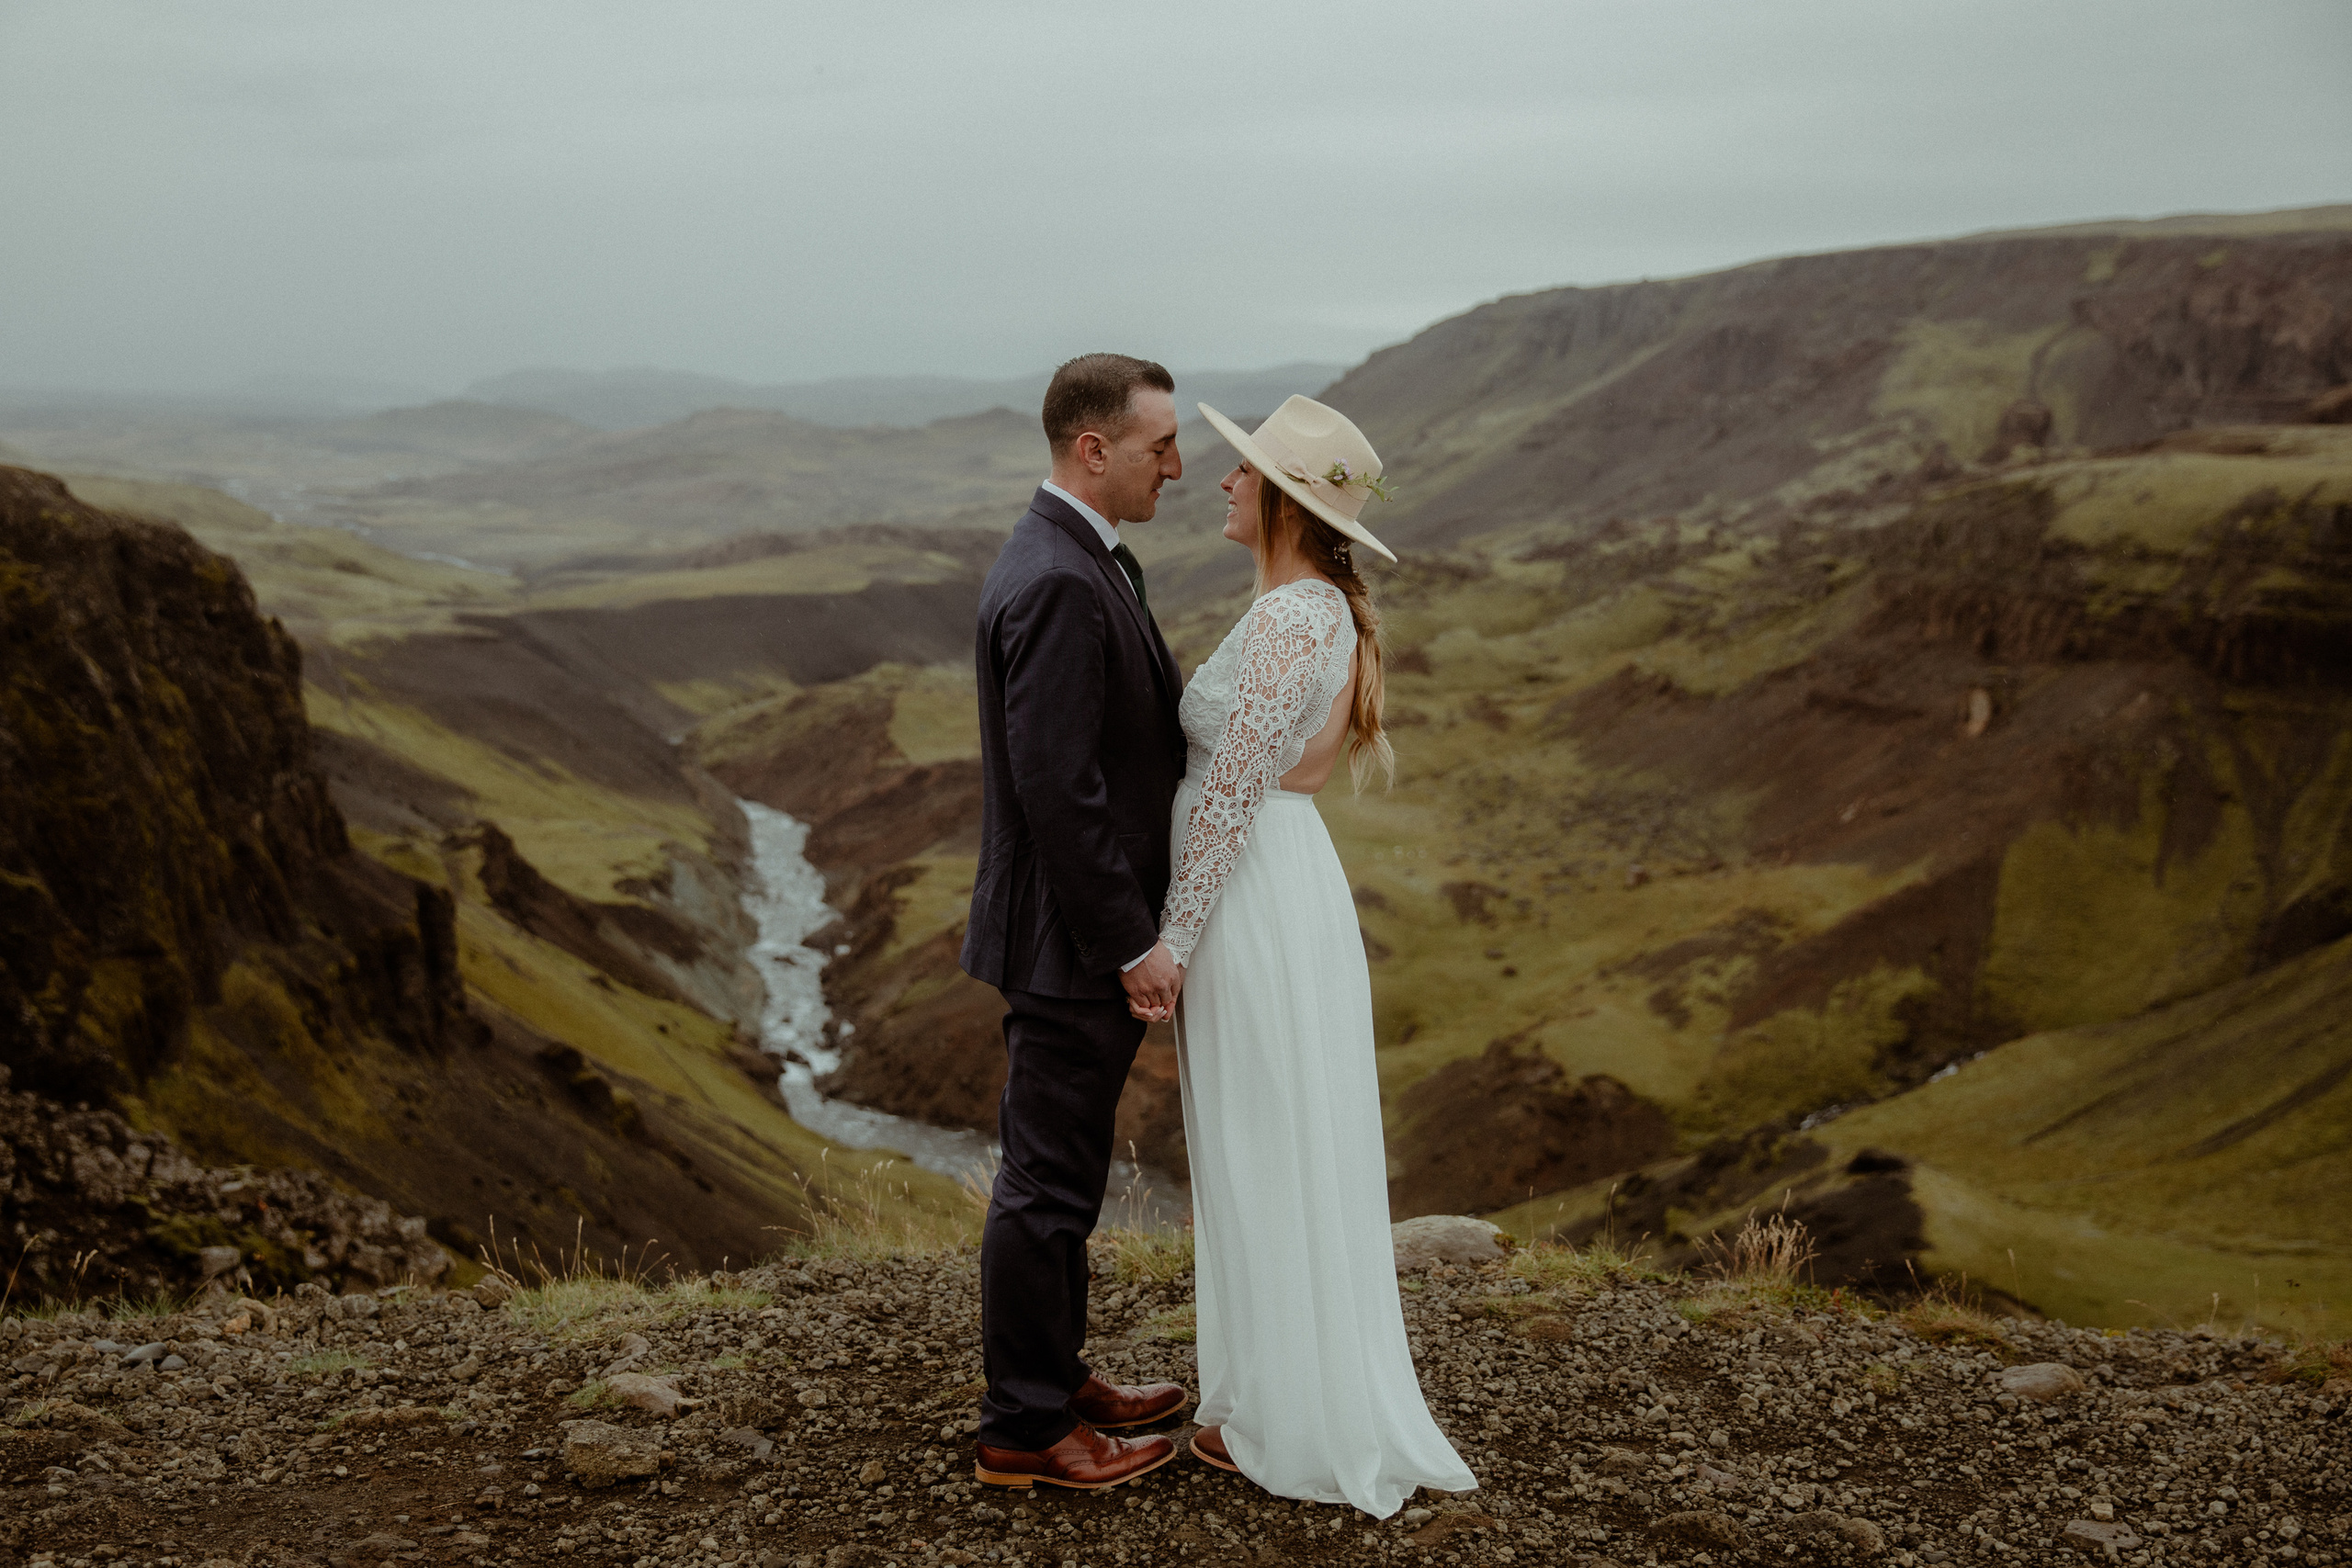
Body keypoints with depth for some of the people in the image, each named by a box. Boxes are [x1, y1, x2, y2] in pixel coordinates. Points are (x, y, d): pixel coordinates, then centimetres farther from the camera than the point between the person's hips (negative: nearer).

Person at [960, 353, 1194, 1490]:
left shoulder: (1078, 559, 11)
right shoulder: (1059, 584, -23)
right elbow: (1056, 788, -26)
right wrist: (1133, 945, -20)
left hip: (1085, 932, 10)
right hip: (1074, 940, -10)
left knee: (1058, 1169, 20)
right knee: (1048, 1182, 3)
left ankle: (1057, 1378, 35)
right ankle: (1023, 1429, 17)